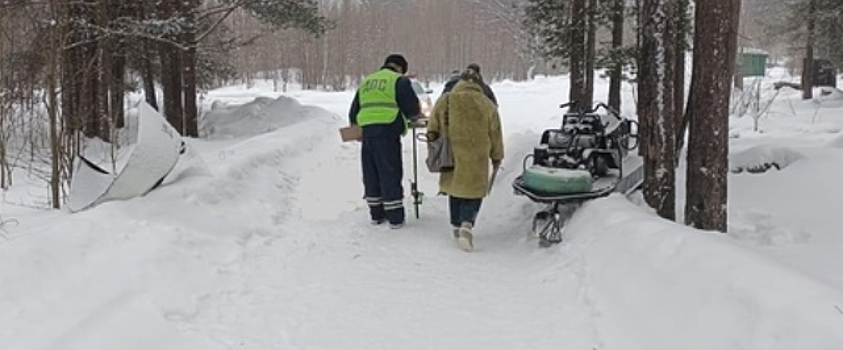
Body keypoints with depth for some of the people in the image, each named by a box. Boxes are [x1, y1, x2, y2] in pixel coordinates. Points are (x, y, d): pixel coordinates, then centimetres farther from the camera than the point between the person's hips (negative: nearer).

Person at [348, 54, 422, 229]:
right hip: (387, 131, -6)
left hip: (366, 131, 6)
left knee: (371, 174, 13)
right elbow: (412, 107, -2)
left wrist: (355, 126, 39)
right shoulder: (399, 80, 2)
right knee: (390, 174, -1)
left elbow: (353, 111, 25)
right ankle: (395, 217, 3)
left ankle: (376, 214, 21)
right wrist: (414, 117, 19)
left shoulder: (366, 82, 22)